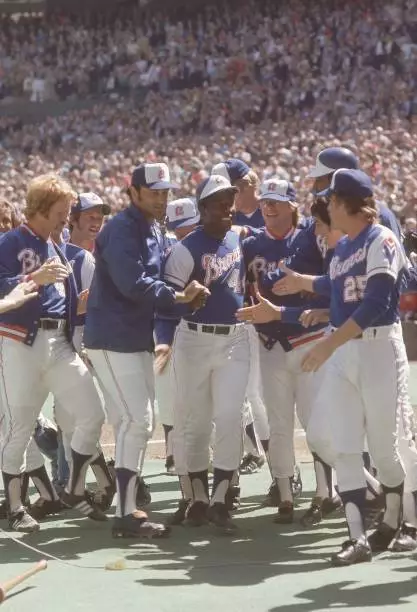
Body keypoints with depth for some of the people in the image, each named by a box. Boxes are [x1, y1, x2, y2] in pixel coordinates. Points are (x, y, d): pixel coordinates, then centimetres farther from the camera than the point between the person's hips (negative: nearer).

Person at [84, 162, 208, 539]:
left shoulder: (155, 232, 15)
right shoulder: (122, 229, -15)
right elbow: (133, 284, -25)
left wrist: (185, 296, -5)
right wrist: (179, 297, -18)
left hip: (138, 337, 10)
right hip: (113, 338, -10)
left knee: (136, 423, 13)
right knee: (137, 421, -12)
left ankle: (129, 505, 21)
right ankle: (126, 515, -9)